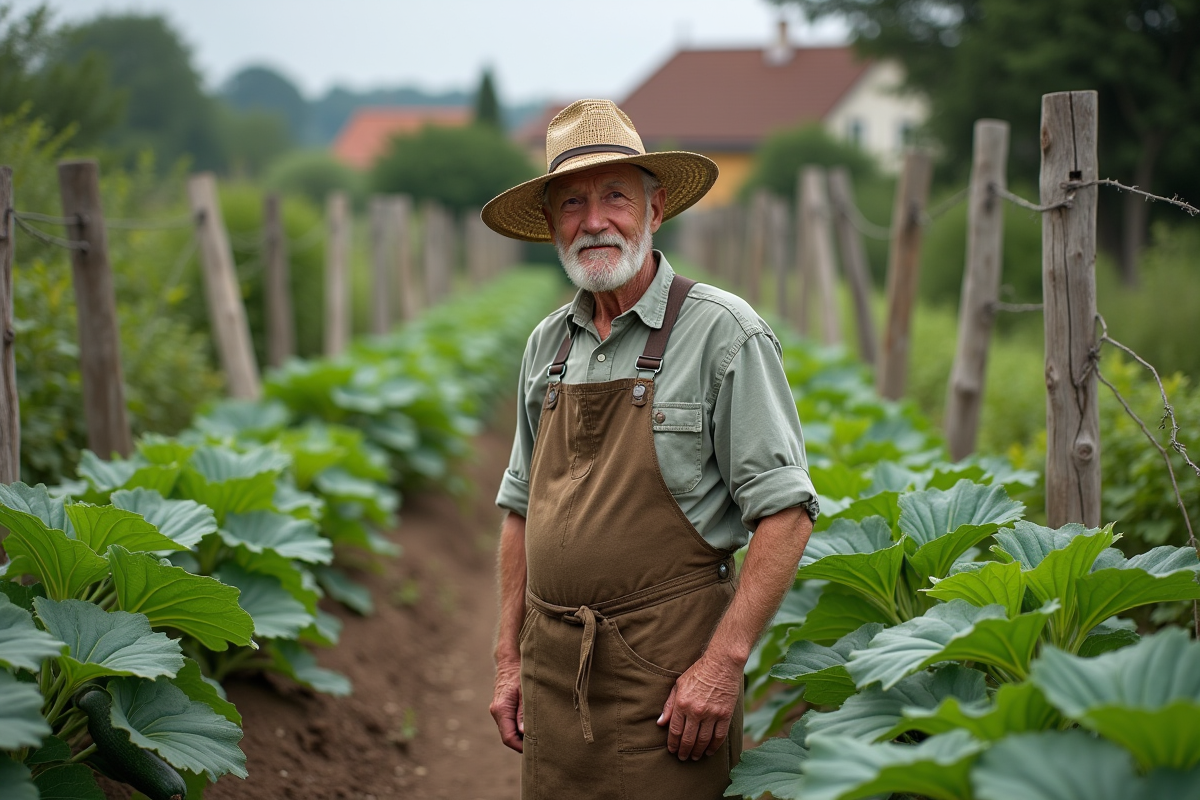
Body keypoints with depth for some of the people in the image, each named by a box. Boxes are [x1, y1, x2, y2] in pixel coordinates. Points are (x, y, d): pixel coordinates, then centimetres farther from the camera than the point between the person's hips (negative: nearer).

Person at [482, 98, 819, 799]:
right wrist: (510, 661, 12)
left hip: (667, 670, -5)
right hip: (552, 670, 5)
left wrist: (723, 662, -18)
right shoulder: (548, 345, 10)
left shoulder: (721, 331, -9)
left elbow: (785, 510, -12)